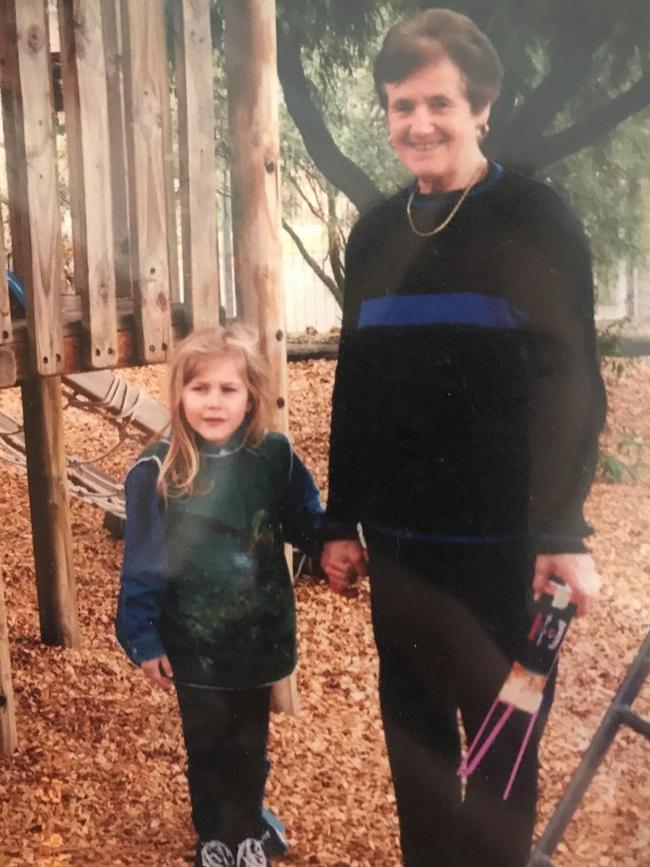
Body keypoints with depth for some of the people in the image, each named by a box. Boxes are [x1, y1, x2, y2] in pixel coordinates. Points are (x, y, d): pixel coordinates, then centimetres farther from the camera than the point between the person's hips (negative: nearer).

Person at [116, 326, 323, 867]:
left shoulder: (275, 457, -10)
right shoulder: (156, 471, -15)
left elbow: (308, 525, -2)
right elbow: (142, 563, -10)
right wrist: (142, 638, -7)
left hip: (259, 637, 2)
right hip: (194, 644, -1)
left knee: (250, 747, 20)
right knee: (208, 749, 17)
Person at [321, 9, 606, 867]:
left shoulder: (536, 221, -5)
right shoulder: (375, 233, 8)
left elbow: (569, 381, -9)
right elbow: (356, 388, 12)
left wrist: (563, 529, -17)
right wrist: (340, 522, 11)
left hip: (500, 539, -4)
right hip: (397, 536, 5)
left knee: (501, 725, 8)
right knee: (411, 721, 13)